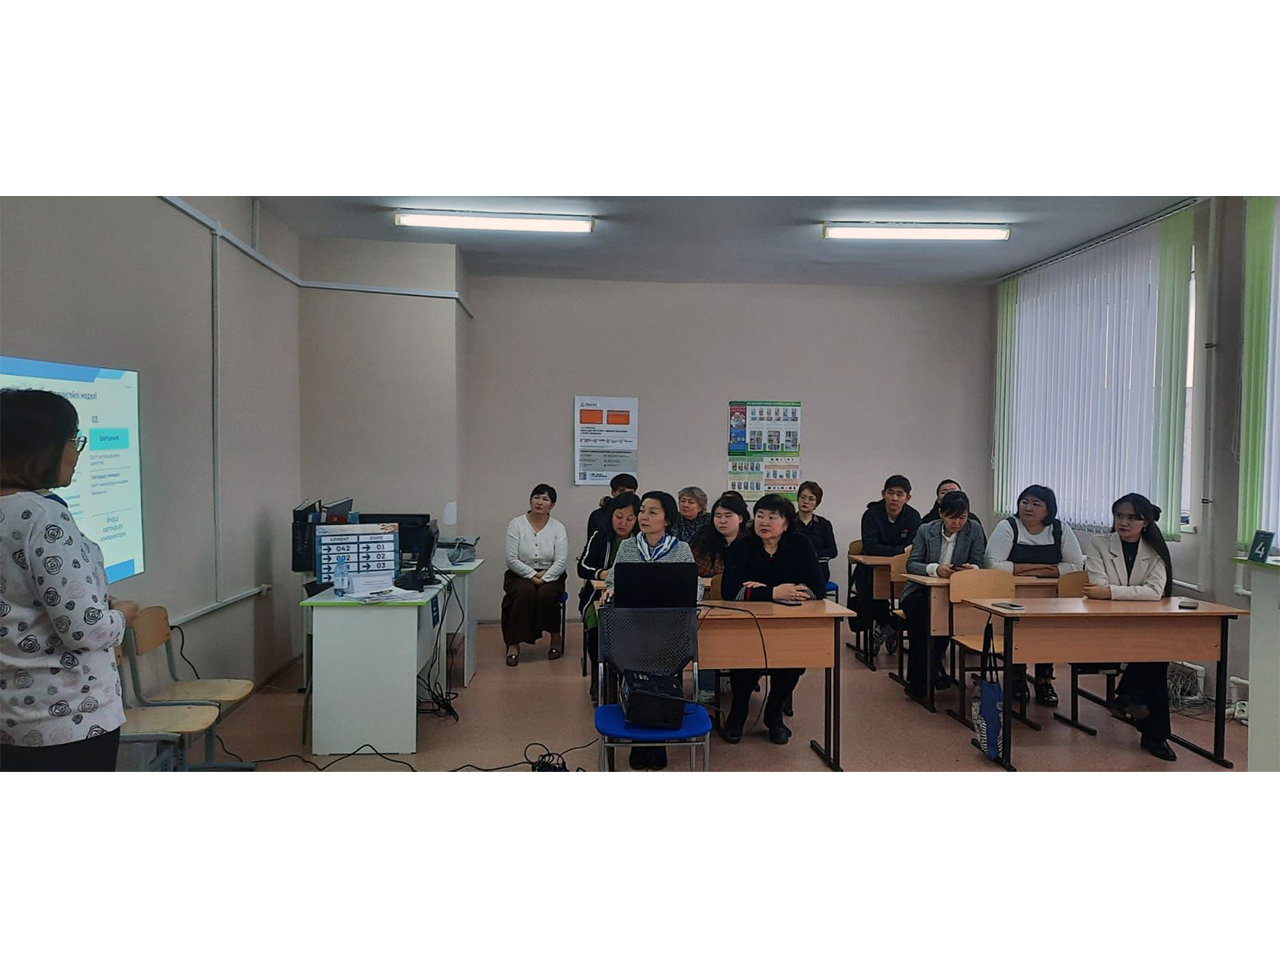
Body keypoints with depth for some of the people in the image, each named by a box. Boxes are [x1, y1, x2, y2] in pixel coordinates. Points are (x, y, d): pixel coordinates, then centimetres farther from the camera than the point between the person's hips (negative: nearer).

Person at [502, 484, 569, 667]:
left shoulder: (558, 528, 1)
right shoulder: (516, 524, -1)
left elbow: (562, 561, -7)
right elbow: (511, 559, -7)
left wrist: (544, 578, -20)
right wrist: (532, 575, -17)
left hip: (550, 577, 1)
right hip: (520, 575, 0)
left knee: (546, 594, -31)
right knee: (525, 592, -32)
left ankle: (555, 636, -7)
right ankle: (514, 644, -25)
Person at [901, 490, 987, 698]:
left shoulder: (974, 529, 1)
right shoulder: (925, 530, 0)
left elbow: (978, 563, 0)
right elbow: (911, 564, -6)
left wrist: (972, 569, -26)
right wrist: (935, 569, -27)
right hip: (920, 590, 0)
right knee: (921, 610, -34)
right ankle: (932, 670, -22)